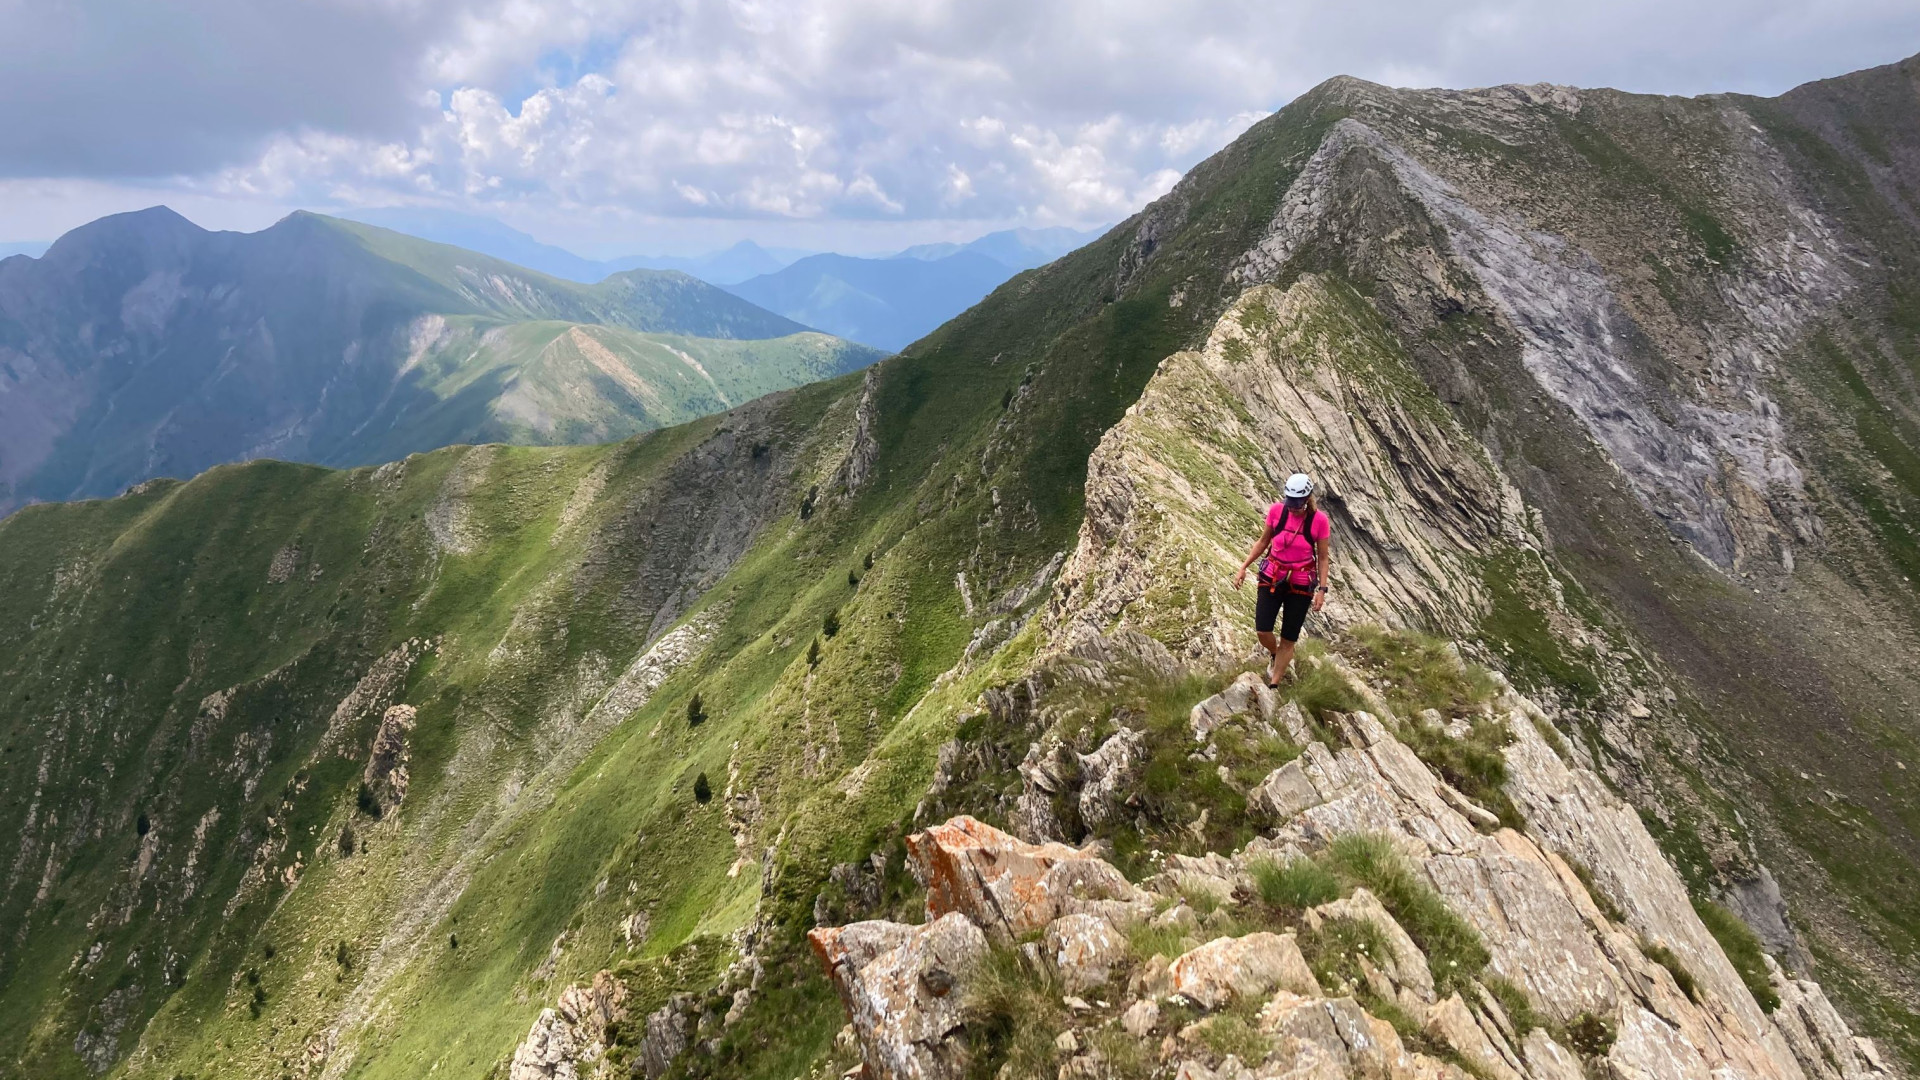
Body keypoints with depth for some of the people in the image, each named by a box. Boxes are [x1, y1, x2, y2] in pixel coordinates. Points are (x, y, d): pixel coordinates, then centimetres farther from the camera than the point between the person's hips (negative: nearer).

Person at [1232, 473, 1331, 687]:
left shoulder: (1319, 520, -14)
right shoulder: (1276, 510, -8)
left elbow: (1322, 557, -5)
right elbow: (1263, 541, 5)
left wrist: (1322, 589, -10)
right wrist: (1243, 567, 2)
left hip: (1301, 584, -2)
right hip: (1272, 578, 2)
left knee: (1288, 639, 3)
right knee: (1262, 631, -8)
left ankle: (1273, 685, 17)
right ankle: (1276, 656, 27)